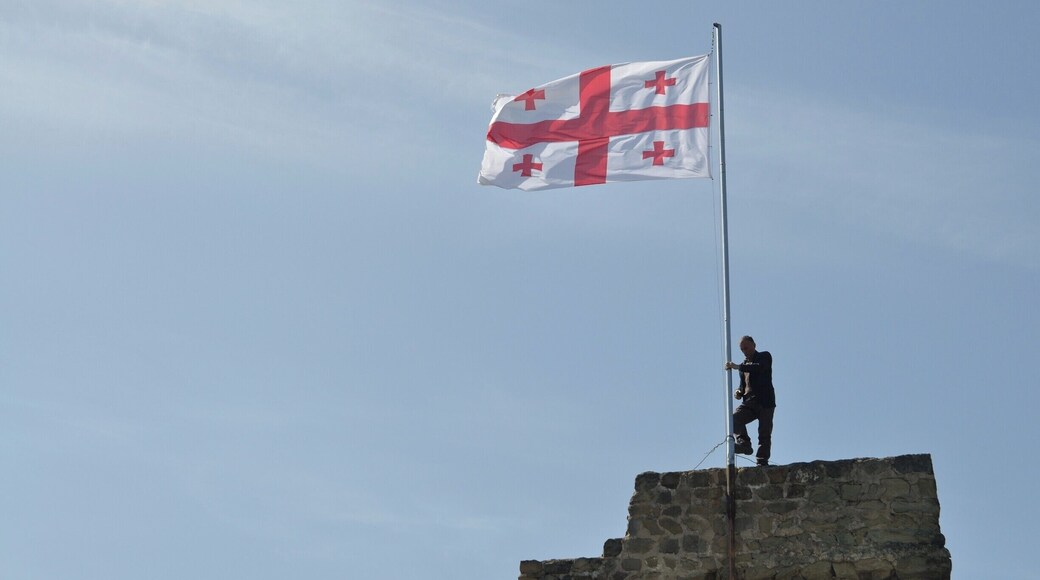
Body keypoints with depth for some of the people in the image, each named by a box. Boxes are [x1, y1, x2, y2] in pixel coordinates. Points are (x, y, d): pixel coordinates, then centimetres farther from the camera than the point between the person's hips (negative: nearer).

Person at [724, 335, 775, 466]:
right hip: (749, 402, 5)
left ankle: (762, 462, -9)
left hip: (765, 402, -5)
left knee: (765, 434, -8)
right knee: (734, 418, -22)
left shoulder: (764, 356, 6)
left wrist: (738, 367, -22)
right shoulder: (745, 364, 24)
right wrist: (739, 393, 7)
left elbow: (759, 368, -17)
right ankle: (744, 443, -25)